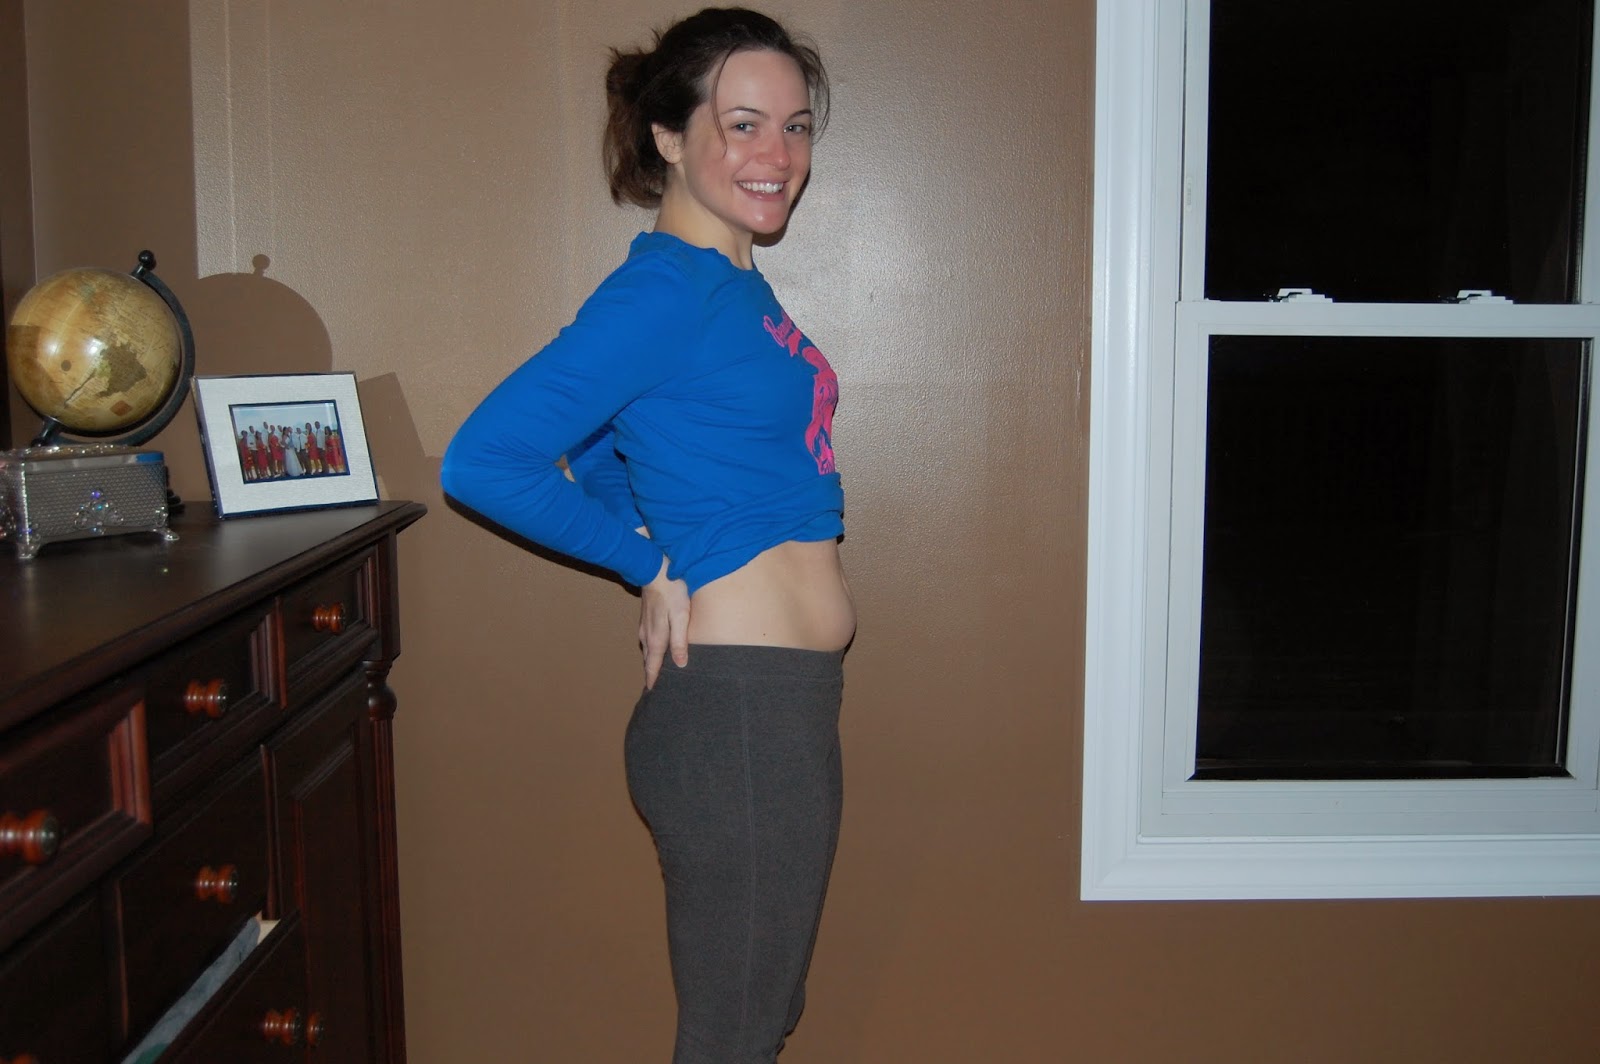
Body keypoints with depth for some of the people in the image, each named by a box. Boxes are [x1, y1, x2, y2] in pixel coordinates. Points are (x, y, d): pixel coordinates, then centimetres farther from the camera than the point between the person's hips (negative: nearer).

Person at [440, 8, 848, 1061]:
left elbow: (606, 454, 24)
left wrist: (683, 545, 11)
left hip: (780, 703, 9)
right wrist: (655, 561, -12)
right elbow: (482, 460, -23)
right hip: (737, 710, -9)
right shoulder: (665, 290, -16)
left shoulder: (739, 285, 12)